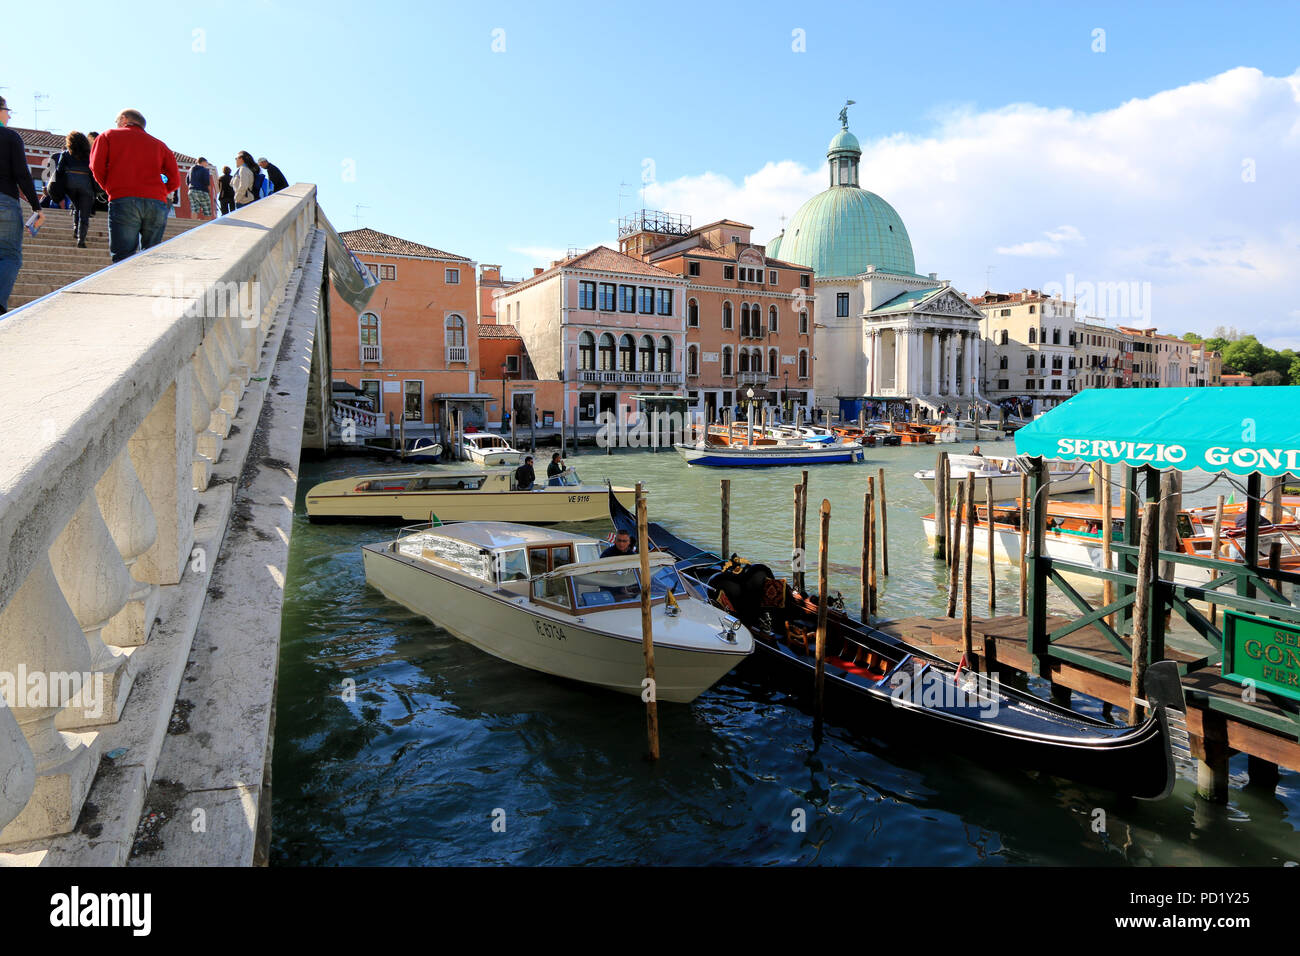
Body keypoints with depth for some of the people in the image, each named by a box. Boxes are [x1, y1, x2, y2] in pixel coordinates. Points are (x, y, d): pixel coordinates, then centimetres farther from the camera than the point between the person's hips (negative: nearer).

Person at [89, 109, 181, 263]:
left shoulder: (108, 136, 19)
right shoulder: (159, 144, 24)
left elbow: (97, 166, 5)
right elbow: (175, 180, 14)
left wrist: (109, 189, 21)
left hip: (123, 200, -2)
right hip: (158, 203, 3)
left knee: (123, 257, -9)